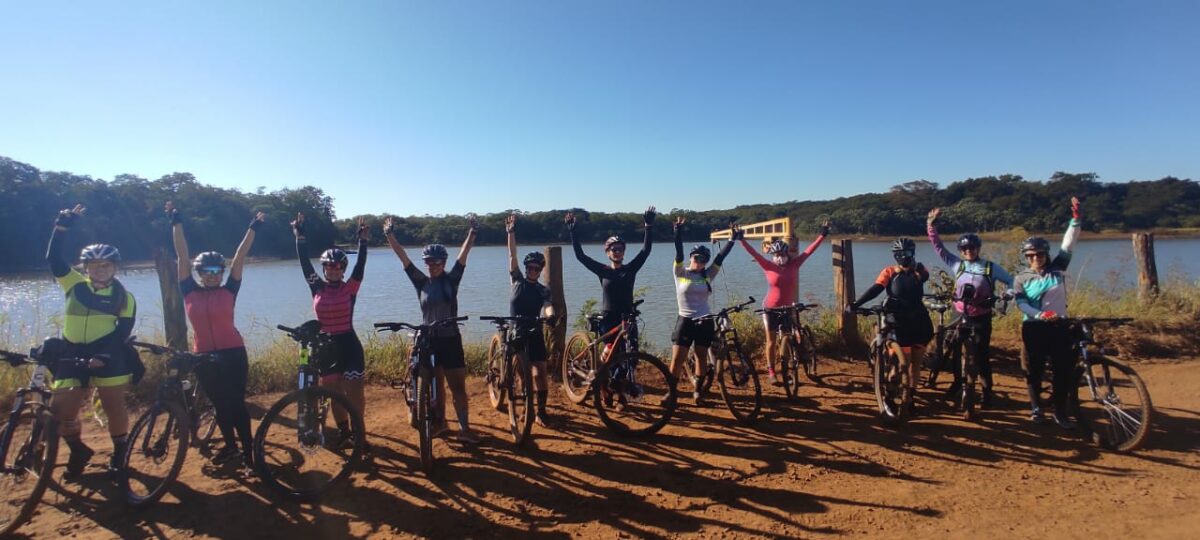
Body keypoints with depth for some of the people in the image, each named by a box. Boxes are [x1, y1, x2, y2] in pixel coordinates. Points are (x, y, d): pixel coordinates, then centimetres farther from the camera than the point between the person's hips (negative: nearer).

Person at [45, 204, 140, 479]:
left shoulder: (124, 297, 0)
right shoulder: (75, 285, 7)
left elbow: (123, 331, -5)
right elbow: (53, 258, -2)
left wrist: (104, 355, -19)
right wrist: (63, 223, -8)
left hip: (108, 355, -3)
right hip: (72, 354, 3)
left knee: (114, 406, 4)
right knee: (60, 408, 0)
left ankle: (119, 453, 22)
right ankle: (78, 451, 25)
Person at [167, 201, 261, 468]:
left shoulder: (229, 291, -3)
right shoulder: (190, 292, 1)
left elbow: (240, 257, -4)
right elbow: (182, 255, 0)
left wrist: (253, 228, -3)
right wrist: (176, 222, 1)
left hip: (233, 354, -3)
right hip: (204, 356, 3)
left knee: (236, 403, 0)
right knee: (220, 404, 16)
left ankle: (249, 450, 9)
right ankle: (230, 445, 32)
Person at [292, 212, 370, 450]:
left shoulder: (350, 288, -4)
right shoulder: (317, 288, 1)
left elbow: (360, 264, -11)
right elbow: (304, 262, -1)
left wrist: (363, 238, -16)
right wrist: (300, 235, -4)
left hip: (349, 344, -2)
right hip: (326, 346, 3)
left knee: (354, 393, 1)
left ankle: (359, 434, 14)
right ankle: (344, 433, 26)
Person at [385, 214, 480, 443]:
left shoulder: (451, 280, -3)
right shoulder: (421, 282, 1)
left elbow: (463, 254, -12)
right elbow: (403, 257, -4)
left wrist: (472, 231, -22)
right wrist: (390, 234, -10)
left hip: (450, 339, -2)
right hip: (429, 340, 2)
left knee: (458, 386, -1)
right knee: (436, 386, 14)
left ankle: (464, 428, 4)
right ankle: (441, 423, 28)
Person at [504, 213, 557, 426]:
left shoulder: (543, 291, 3)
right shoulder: (518, 280, 4)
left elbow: (547, 306, -16)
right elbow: (512, 256, -4)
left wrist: (551, 315, -40)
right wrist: (511, 232, -12)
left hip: (534, 333, 0)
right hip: (514, 332, 0)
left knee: (540, 371, -6)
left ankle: (541, 410, 9)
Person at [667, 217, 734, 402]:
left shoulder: (708, 275, 4)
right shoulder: (680, 273, -3)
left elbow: (721, 256, 1)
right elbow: (679, 252, -15)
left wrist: (733, 239, -3)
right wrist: (679, 229, -25)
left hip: (705, 322, 3)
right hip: (685, 320, -3)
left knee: (701, 357, 11)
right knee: (677, 359, -4)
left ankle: (697, 389, 26)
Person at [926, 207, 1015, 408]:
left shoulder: (991, 267, -3)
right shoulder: (957, 265, 1)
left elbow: (1011, 281, 3)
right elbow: (939, 247, 0)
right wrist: (931, 225, -8)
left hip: (981, 320, -3)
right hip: (960, 317, 3)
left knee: (981, 357, 2)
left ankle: (987, 392, 17)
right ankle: (958, 381, 34)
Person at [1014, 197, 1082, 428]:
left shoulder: (1057, 268, 4)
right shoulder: (1022, 278, 0)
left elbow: (1068, 243, -4)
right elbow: (1021, 303, -9)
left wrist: (1075, 218, -12)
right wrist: (1040, 315, -25)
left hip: (1058, 325, 2)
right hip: (1034, 327, -1)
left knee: (1064, 369, 1)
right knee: (1034, 369, 6)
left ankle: (1060, 412, 13)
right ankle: (1036, 408, 21)